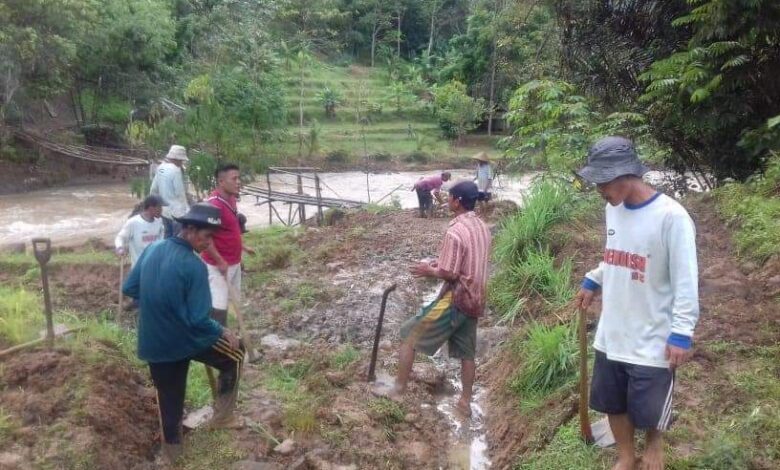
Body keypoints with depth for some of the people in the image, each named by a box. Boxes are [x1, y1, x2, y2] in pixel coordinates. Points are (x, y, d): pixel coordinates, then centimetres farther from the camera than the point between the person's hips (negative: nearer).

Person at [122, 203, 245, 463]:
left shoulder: (152, 250, -3)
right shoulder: (193, 266, -24)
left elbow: (129, 289, 8)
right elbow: (198, 320, -24)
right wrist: (224, 333, -7)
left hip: (153, 342, 6)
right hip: (186, 339, -6)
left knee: (168, 395, 22)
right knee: (235, 354, 17)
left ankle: (171, 447, 35)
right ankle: (223, 415, 20)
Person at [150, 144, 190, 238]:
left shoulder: (160, 168, 8)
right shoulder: (175, 170, -17)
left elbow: (154, 190, 13)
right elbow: (180, 193, -16)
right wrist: (186, 210, -6)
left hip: (165, 210, 9)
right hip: (177, 212, -9)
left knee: (168, 237, 15)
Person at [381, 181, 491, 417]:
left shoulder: (455, 232, -20)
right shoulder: (482, 228, 7)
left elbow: (450, 274, -21)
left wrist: (429, 271, -3)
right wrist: (439, 265, 13)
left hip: (455, 299, -8)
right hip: (474, 300, 8)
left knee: (409, 335, 3)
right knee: (466, 352, 17)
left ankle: (398, 390, 8)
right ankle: (465, 402, 26)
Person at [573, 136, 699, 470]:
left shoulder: (671, 216, -20)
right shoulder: (613, 209, 1)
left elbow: (686, 282, -17)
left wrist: (681, 333, -18)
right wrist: (592, 282, 20)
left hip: (653, 340, -6)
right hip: (612, 335, 6)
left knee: (650, 411, 11)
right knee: (614, 404, 19)